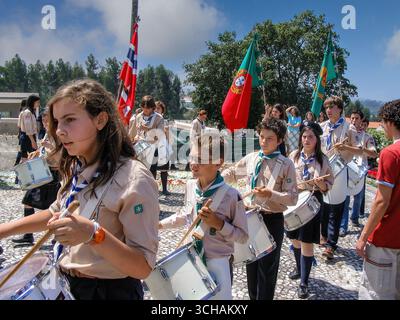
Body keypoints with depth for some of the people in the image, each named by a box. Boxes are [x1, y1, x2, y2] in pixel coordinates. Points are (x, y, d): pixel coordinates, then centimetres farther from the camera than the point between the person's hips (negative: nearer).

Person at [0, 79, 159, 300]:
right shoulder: (77, 168, -2)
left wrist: (93, 234, -39)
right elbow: (57, 213, 16)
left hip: (109, 291, -7)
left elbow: (143, 268, -26)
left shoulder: (134, 179, -26)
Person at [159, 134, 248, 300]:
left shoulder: (231, 196, -21)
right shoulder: (190, 187, -4)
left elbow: (243, 236, -11)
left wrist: (219, 224, -25)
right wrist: (161, 224, 14)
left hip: (217, 264, -5)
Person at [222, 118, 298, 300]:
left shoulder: (286, 165, -12)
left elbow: (292, 198, -14)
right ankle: (253, 297, 41)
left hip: (272, 220, -5)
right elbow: (232, 173, 17)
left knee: (267, 268, 9)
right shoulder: (251, 158, 2)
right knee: (251, 264, 20)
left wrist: (271, 194, -28)